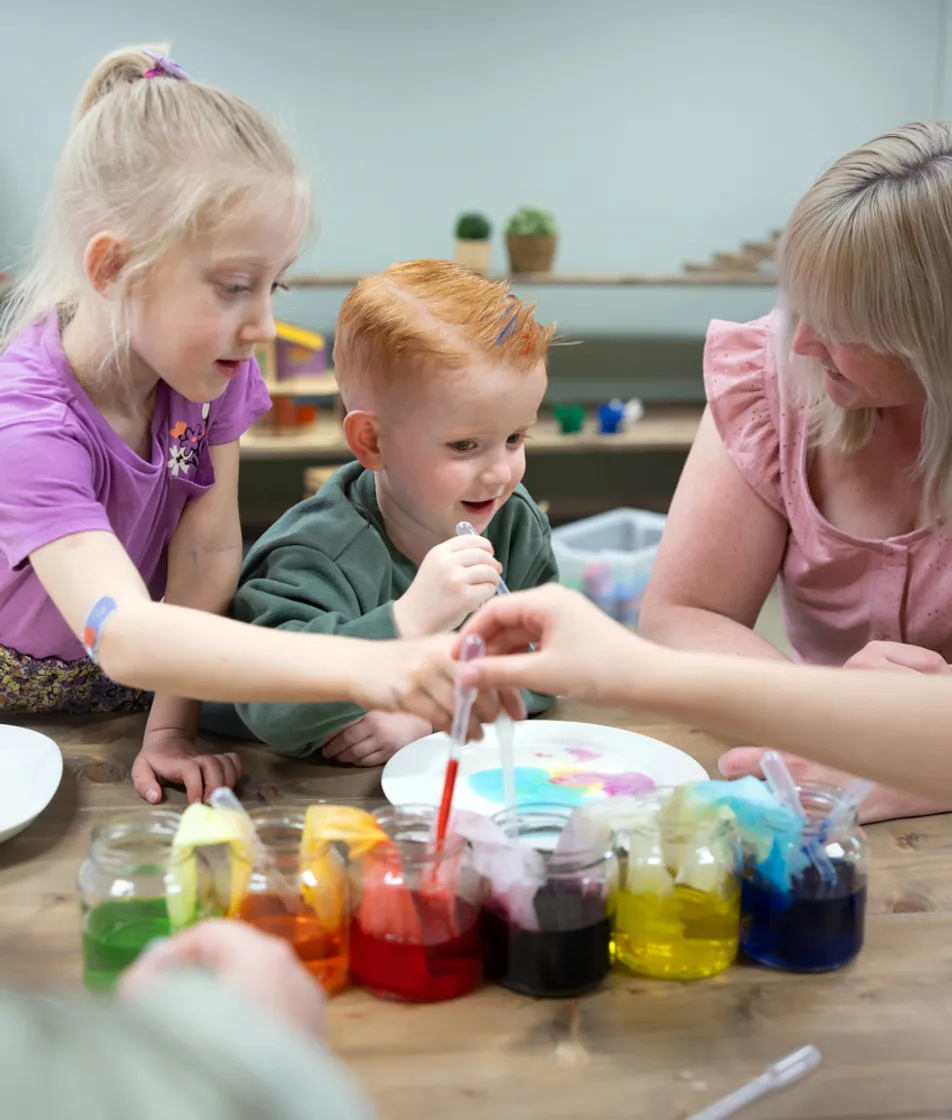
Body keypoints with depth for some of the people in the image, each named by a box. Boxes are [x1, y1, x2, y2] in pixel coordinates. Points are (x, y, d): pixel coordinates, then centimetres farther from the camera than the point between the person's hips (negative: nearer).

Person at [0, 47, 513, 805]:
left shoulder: (212, 370, -12)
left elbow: (209, 550, -10)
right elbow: (122, 634, -44)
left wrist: (171, 728, -19)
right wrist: (359, 666, -54)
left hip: (134, 694, 3)